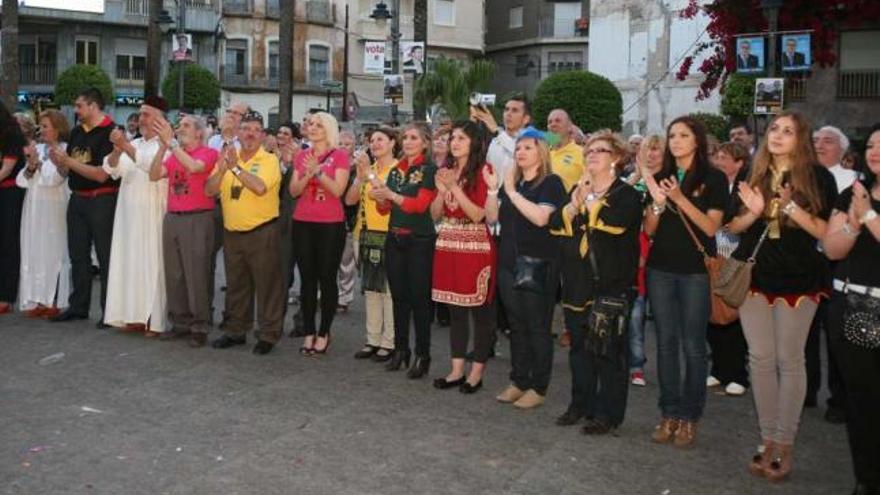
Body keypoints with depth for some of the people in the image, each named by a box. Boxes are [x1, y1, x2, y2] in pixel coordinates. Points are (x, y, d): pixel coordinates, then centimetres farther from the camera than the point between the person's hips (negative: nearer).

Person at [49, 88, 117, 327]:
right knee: (78, 254, 13)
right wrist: (58, 161, -6)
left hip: (102, 200, -7)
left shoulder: (110, 133, -13)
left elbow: (102, 174, -20)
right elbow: (67, 171, 15)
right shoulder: (76, 132, 9)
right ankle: (78, 306, 23)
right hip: (77, 199, 8)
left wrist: (69, 160, -17)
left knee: (105, 256, 0)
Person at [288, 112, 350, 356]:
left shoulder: (340, 155, -3)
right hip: (303, 223, 4)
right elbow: (294, 191, 4)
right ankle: (309, 332, 14)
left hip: (331, 224, -4)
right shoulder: (302, 155, 10)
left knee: (327, 278, 1)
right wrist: (307, 174, -13)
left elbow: (338, 190, -12)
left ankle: (324, 333, 10)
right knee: (307, 278, 6)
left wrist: (318, 171, -21)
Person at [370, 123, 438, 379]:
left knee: (419, 298, -3)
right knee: (398, 297, 9)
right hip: (395, 240, 6)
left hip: (419, 241, -6)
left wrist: (391, 195, -23)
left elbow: (421, 204, -16)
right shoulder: (395, 170, 14)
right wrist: (379, 199, -7)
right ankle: (400, 349, 19)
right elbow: (385, 209, 14)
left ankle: (422, 355, 4)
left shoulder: (430, 170, -5)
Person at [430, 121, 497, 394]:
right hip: (449, 244, 6)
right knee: (454, 308, 10)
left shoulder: (483, 171, -7)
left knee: (480, 309, 2)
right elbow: (435, 214, 9)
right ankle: (457, 369, 19)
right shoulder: (447, 170, 12)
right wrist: (441, 190, -7)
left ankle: (477, 371, 11)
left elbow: (478, 214, -14)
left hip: (476, 247, -6)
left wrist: (454, 187, -18)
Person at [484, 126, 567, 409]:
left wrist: (512, 192, -18)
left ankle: (538, 388, 8)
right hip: (509, 263, 6)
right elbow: (491, 217, 8)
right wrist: (493, 190, -6)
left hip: (538, 266, -6)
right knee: (516, 325, 12)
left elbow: (541, 217, -22)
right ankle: (518, 381, 21)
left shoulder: (551, 183, -6)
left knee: (538, 327, 0)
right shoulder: (510, 181, 14)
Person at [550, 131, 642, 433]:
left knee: (609, 350, -2)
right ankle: (581, 404, 24)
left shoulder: (626, 195, -2)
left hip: (612, 284, -6)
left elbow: (615, 222, -23)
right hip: (578, 283, 6)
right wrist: (574, 205, -14)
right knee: (580, 347, 12)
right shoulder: (577, 190, 17)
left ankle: (607, 413, 6)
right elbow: (555, 223, 3)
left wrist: (587, 201, -11)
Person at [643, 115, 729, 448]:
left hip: (696, 271, -4)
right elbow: (648, 230, 7)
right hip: (661, 269, 4)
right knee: (666, 342, 6)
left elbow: (712, 227, -9)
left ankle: (689, 417, 8)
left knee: (692, 345, -1)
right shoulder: (661, 178, 11)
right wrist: (658, 202, -11)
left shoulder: (713, 178, 0)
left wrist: (681, 200, -19)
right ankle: (669, 414, 13)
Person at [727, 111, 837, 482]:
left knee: (789, 360, 2)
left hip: (797, 278, -3)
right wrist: (754, 211, -11)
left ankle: (785, 444, 12)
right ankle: (768, 440, 17)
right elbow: (733, 226, 9)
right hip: (754, 275, 3)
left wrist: (792, 207, -20)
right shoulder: (751, 174, 6)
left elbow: (826, 231, -7)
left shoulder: (818, 177, -3)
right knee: (760, 358, 6)